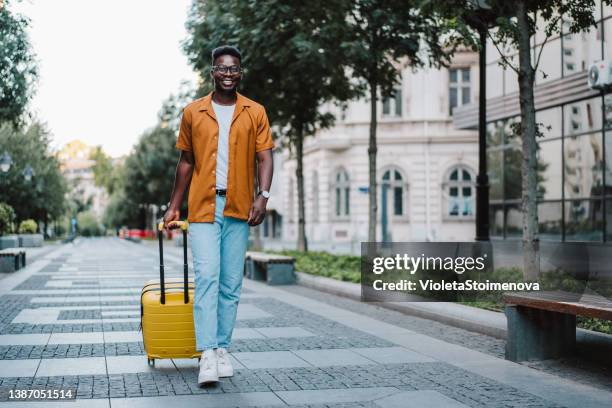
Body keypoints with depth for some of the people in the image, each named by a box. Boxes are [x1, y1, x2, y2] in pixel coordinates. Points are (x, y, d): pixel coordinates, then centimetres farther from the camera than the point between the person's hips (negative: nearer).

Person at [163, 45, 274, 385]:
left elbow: (264, 158, 2)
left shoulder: (255, 112, 7)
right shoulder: (193, 113, 9)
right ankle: (207, 354, -13)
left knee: (232, 284, 5)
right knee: (207, 277, -12)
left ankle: (223, 349, 14)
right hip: (203, 206, -1)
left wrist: (263, 196, -13)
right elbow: (186, 162, 14)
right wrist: (174, 206, 13)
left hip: (239, 207, 1)